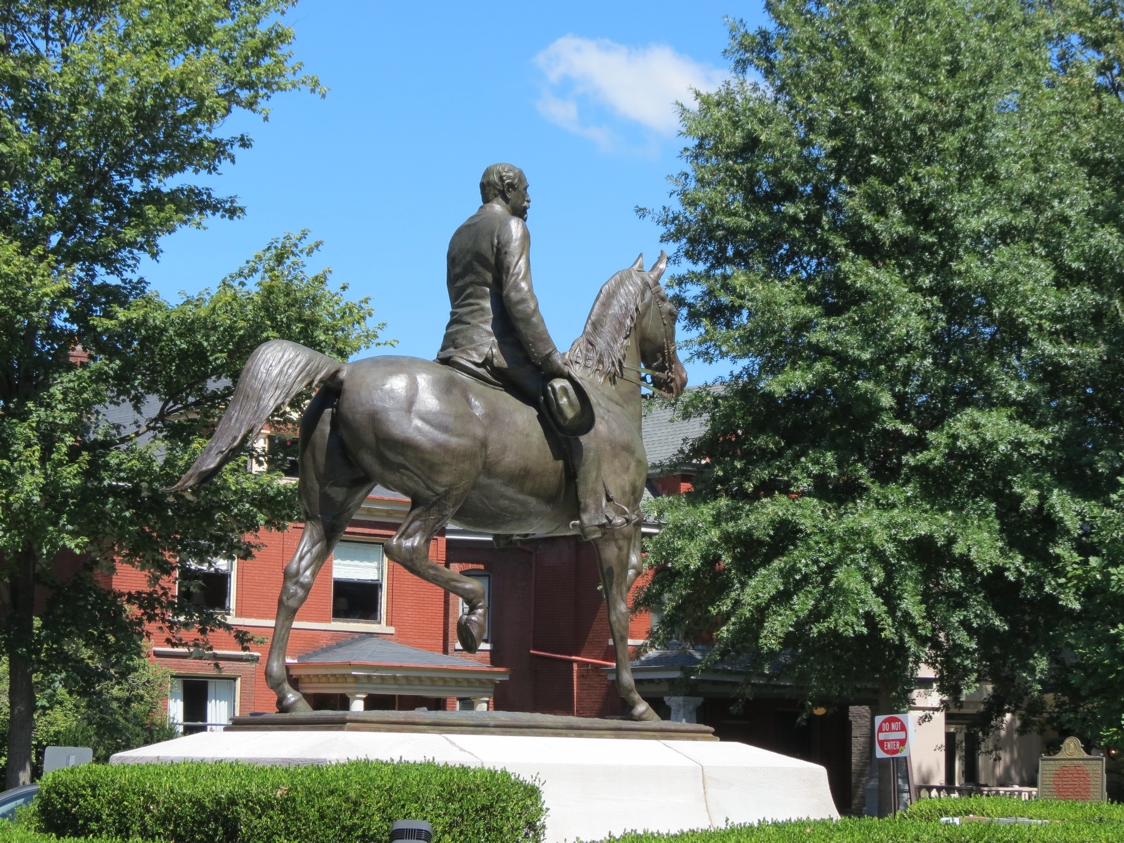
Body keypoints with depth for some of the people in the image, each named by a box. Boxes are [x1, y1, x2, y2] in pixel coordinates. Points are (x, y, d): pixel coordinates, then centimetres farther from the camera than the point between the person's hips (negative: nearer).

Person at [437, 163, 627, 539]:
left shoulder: (460, 234, 22)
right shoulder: (511, 227, -5)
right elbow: (518, 295, -16)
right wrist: (549, 356, -16)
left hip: (455, 349, 9)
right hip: (493, 347, -9)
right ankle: (594, 513, -12)